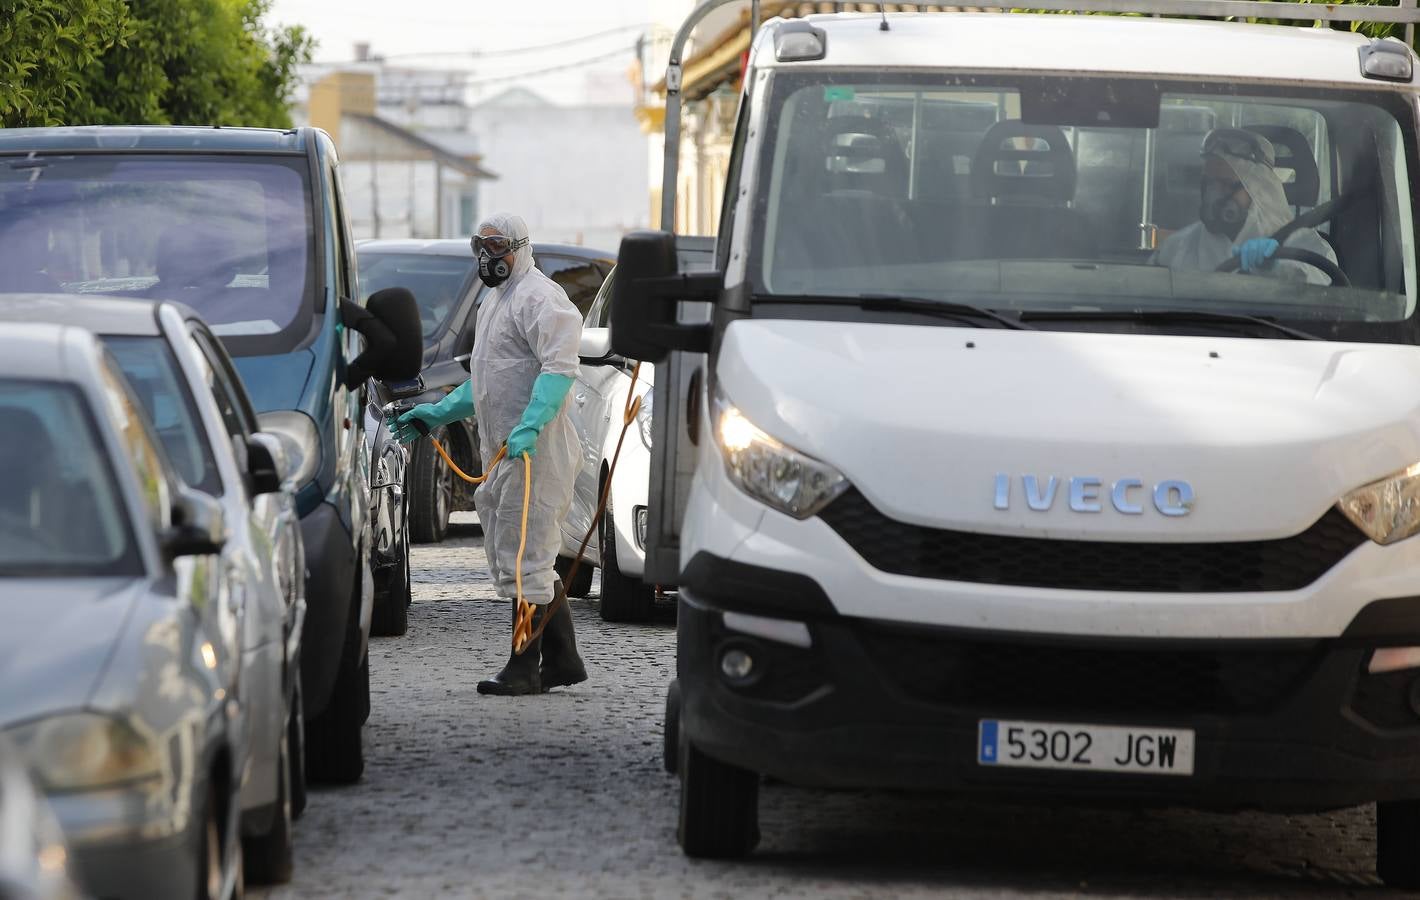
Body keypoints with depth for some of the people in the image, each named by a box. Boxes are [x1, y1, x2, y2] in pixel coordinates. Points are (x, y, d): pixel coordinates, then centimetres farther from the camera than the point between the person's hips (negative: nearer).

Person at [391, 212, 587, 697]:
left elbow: (559, 366, -22)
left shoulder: (537, 298, -10)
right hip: (502, 453, 11)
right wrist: (438, 413, 26)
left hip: (534, 450, -11)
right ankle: (562, 660, 16)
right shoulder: (495, 302, 23)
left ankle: (524, 668, -7)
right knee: (529, 559, 11)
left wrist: (529, 426, -33)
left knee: (523, 557, -9)